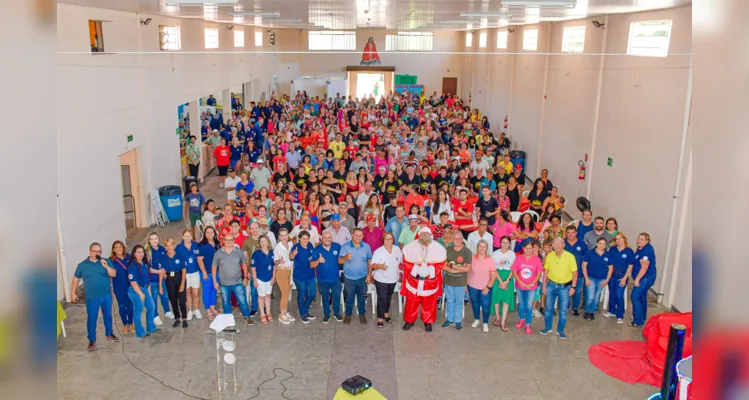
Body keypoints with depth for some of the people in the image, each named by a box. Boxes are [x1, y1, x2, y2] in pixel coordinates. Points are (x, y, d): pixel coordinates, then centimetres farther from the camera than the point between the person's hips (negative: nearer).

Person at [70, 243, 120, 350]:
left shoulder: (105, 262, -3)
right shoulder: (82, 265, -4)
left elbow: (113, 274, -11)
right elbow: (75, 279, 5)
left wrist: (106, 267, -28)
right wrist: (73, 293, 3)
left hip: (107, 296, 2)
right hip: (92, 298, -2)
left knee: (108, 315, 16)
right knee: (91, 319, 4)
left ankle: (109, 334, 33)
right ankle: (92, 340, 16)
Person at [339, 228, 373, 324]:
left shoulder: (366, 247, -4)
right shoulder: (345, 246, -11)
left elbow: (369, 261, 3)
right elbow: (339, 261, -12)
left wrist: (369, 274, 1)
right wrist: (346, 258, -33)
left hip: (362, 277, 1)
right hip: (349, 278, -1)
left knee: (362, 297, 15)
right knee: (349, 297, 13)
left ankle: (362, 314, 33)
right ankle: (348, 314, 30)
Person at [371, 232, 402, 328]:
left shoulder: (397, 250, -2)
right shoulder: (378, 251, -15)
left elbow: (401, 262, 11)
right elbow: (373, 265, -17)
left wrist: (400, 272, 7)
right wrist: (380, 266, -35)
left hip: (393, 279, 5)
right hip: (381, 279, -4)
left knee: (388, 297, 19)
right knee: (381, 298, -5)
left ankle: (386, 313, 38)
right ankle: (380, 318, 4)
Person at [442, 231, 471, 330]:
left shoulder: (467, 252, -14)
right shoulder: (447, 249, -6)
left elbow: (467, 269, -16)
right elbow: (443, 265, -8)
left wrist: (453, 266, -16)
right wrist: (459, 268, -17)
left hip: (460, 282, -2)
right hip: (448, 280, 2)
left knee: (459, 301, 12)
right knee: (450, 300, 16)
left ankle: (458, 320, 27)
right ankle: (450, 319, 32)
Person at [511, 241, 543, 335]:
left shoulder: (537, 259, -9)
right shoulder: (518, 258, -7)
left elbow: (539, 274, -7)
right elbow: (514, 272, -6)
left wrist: (532, 283, -17)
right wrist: (521, 282, -16)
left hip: (531, 287, -2)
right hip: (520, 286, 2)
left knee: (529, 306, 0)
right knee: (521, 304, 17)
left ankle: (528, 325, 12)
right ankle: (522, 320, 38)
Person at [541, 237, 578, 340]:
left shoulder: (570, 257, -15)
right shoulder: (549, 256, -7)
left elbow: (575, 273, -8)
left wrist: (573, 287, -9)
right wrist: (544, 285, 5)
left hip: (565, 286, -2)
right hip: (551, 285, 2)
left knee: (563, 310, 6)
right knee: (549, 308, 12)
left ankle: (560, 330, 21)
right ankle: (548, 327, 29)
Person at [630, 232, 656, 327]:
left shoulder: (647, 250, -22)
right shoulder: (641, 248, 9)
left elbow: (644, 268, -24)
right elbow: (637, 263, 19)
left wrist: (637, 279, -20)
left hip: (646, 278, -10)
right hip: (644, 278, 10)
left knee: (635, 297, -9)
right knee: (642, 297, 21)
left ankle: (638, 321, -4)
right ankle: (643, 317, 36)